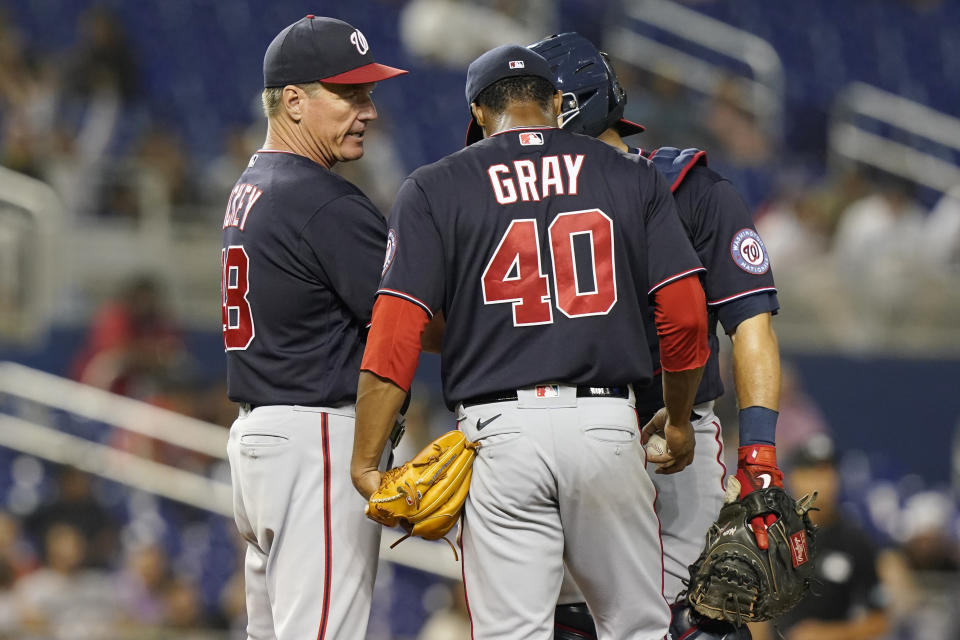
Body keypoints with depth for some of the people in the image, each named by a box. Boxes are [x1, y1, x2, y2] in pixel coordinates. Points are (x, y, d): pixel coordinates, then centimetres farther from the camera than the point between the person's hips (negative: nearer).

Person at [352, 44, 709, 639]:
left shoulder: (435, 189, 4)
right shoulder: (632, 177, 9)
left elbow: (398, 330, -6)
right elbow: (685, 315, 3)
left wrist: (366, 462, -5)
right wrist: (678, 423, 18)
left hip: (500, 432, -1)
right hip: (607, 428, 1)